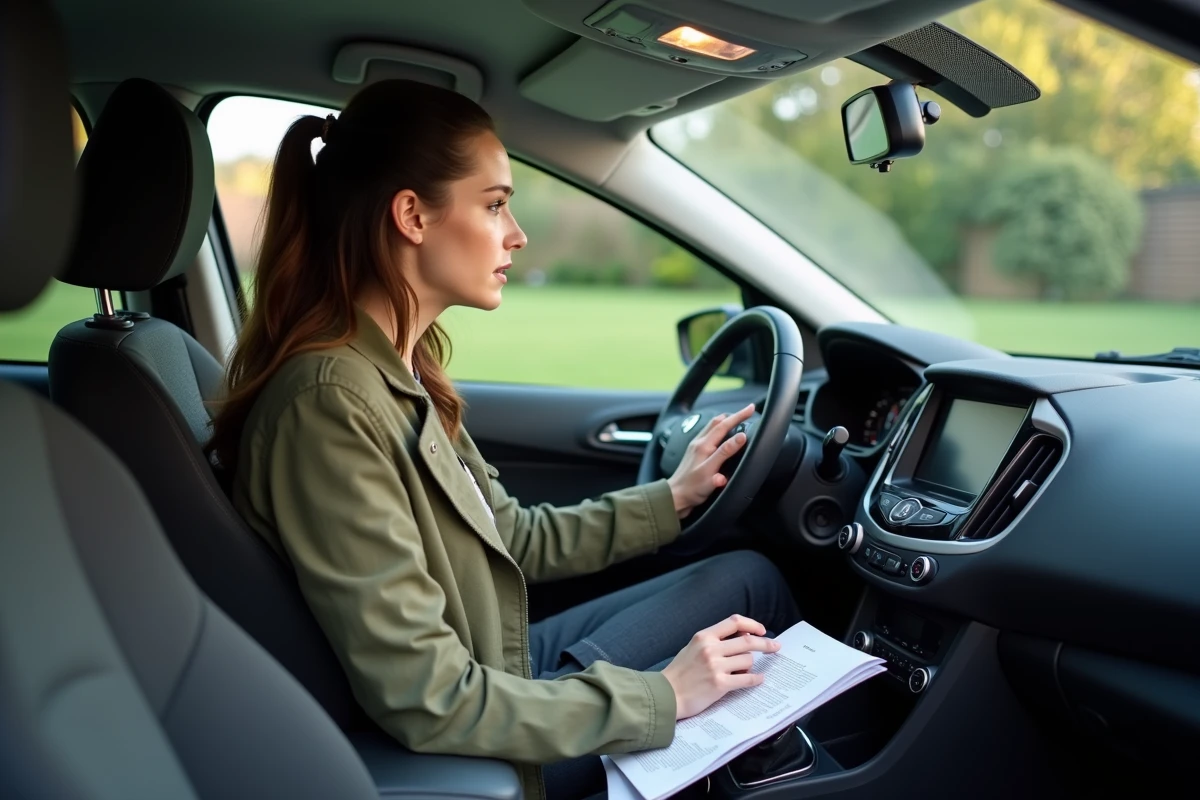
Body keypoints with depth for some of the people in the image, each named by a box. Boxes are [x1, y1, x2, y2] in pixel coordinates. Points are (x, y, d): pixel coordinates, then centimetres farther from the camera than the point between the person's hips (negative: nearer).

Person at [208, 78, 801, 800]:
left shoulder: (398, 372, -1)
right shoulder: (331, 403, -29)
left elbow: (516, 538, 8)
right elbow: (427, 701, -29)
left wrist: (672, 499, 7)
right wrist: (659, 699, -21)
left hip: (494, 675, 8)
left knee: (750, 575, 9)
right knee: (752, 585, 1)